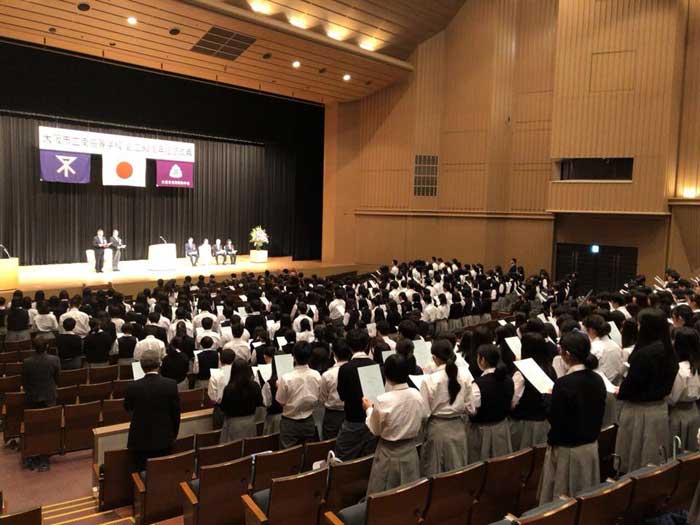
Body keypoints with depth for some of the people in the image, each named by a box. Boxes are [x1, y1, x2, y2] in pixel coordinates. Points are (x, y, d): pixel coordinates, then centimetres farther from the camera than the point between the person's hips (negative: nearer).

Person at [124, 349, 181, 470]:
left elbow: (127, 408, 5)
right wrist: (174, 434, 12)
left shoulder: (133, 387, -15)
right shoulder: (171, 384, -13)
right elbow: (176, 413, -3)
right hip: (164, 440, 1)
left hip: (140, 441, -1)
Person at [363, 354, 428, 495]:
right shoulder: (417, 395, -11)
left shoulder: (382, 401, -24)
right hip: (410, 450, 4)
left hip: (389, 453, -4)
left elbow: (375, 430, -8)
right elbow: (423, 417, 5)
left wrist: (369, 409, 6)